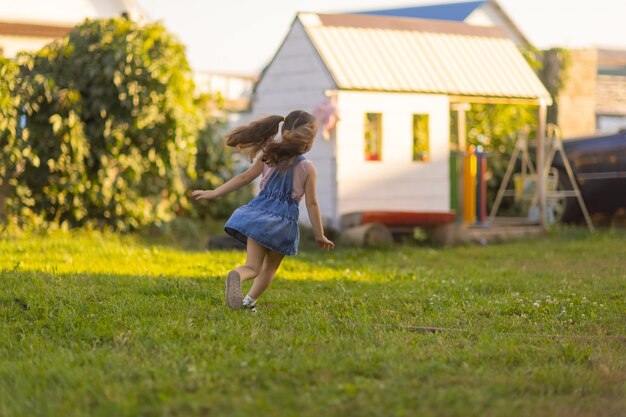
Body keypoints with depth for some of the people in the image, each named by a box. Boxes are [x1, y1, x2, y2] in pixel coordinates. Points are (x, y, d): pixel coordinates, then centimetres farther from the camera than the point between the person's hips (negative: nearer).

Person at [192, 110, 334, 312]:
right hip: (283, 221, -2)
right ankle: (250, 300, 8)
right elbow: (311, 204, -4)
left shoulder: (268, 157, 2)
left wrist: (214, 193, 9)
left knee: (253, 266, -1)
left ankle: (236, 276, -36)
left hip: (259, 215, 2)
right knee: (270, 267, 22)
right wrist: (320, 236, 5)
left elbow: (244, 177, 1)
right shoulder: (308, 168, -6)